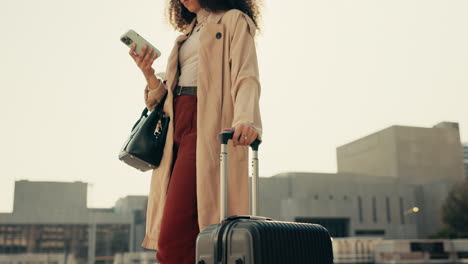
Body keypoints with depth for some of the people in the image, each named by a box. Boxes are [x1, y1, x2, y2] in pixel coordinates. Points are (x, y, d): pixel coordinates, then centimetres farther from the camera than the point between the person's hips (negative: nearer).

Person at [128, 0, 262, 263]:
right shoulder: (189, 32, 30)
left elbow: (246, 77, -9)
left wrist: (245, 120, -28)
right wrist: (149, 73, 8)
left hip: (206, 128, -7)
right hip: (178, 129, 7)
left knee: (173, 243, -17)